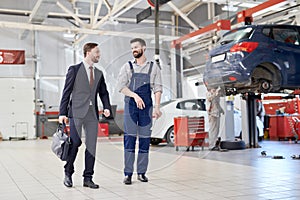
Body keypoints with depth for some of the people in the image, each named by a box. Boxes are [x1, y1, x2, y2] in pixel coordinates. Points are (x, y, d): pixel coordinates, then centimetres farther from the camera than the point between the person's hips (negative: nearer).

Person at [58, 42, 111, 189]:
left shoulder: (99, 73, 17)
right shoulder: (74, 70, 2)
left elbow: (103, 93, 19)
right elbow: (66, 92, -1)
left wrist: (107, 107, 0)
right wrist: (63, 113, -7)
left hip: (92, 114, 5)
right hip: (77, 112, -4)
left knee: (91, 146, 2)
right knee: (75, 143, -8)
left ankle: (88, 178, 10)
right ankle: (68, 174, 12)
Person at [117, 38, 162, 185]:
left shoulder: (153, 67, 9)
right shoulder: (127, 67, 8)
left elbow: (157, 88, 4)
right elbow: (121, 86, -1)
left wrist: (157, 106, -6)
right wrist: (135, 96, -15)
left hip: (146, 106, 1)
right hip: (130, 106, -1)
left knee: (145, 139, 3)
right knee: (129, 138, -5)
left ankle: (141, 172, 11)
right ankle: (128, 173, -2)